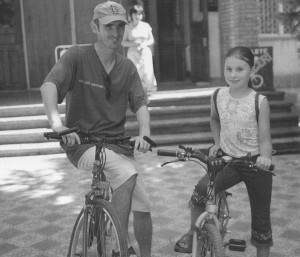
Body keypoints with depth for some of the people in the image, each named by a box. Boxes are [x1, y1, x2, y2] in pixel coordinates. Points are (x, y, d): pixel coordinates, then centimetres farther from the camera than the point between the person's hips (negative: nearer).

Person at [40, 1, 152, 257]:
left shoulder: (127, 67, 5)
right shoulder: (77, 56, -8)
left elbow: (140, 103, -2)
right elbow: (49, 85, -22)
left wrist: (144, 132, -23)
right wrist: (57, 123, -41)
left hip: (116, 142, 5)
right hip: (82, 142, -4)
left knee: (143, 205, -2)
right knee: (128, 174, -30)